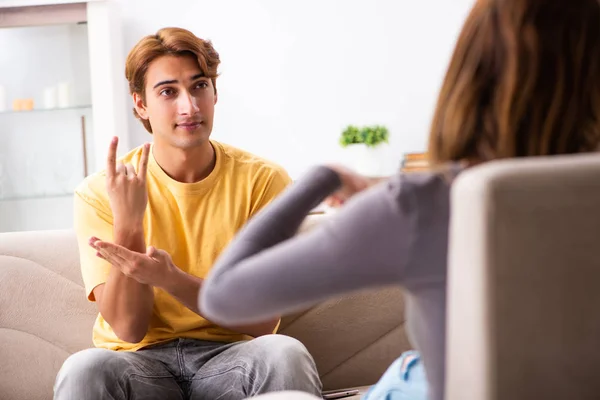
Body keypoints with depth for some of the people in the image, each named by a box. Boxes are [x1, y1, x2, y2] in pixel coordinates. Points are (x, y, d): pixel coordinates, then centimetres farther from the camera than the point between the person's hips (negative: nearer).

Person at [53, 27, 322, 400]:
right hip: (141, 362, 1)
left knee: (284, 353, -33)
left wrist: (170, 278, -24)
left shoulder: (263, 180, -3)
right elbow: (129, 328, -8)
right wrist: (128, 224, -22)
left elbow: (262, 321, -8)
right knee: (84, 369, -33)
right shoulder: (99, 193, -2)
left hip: (228, 356, 0)